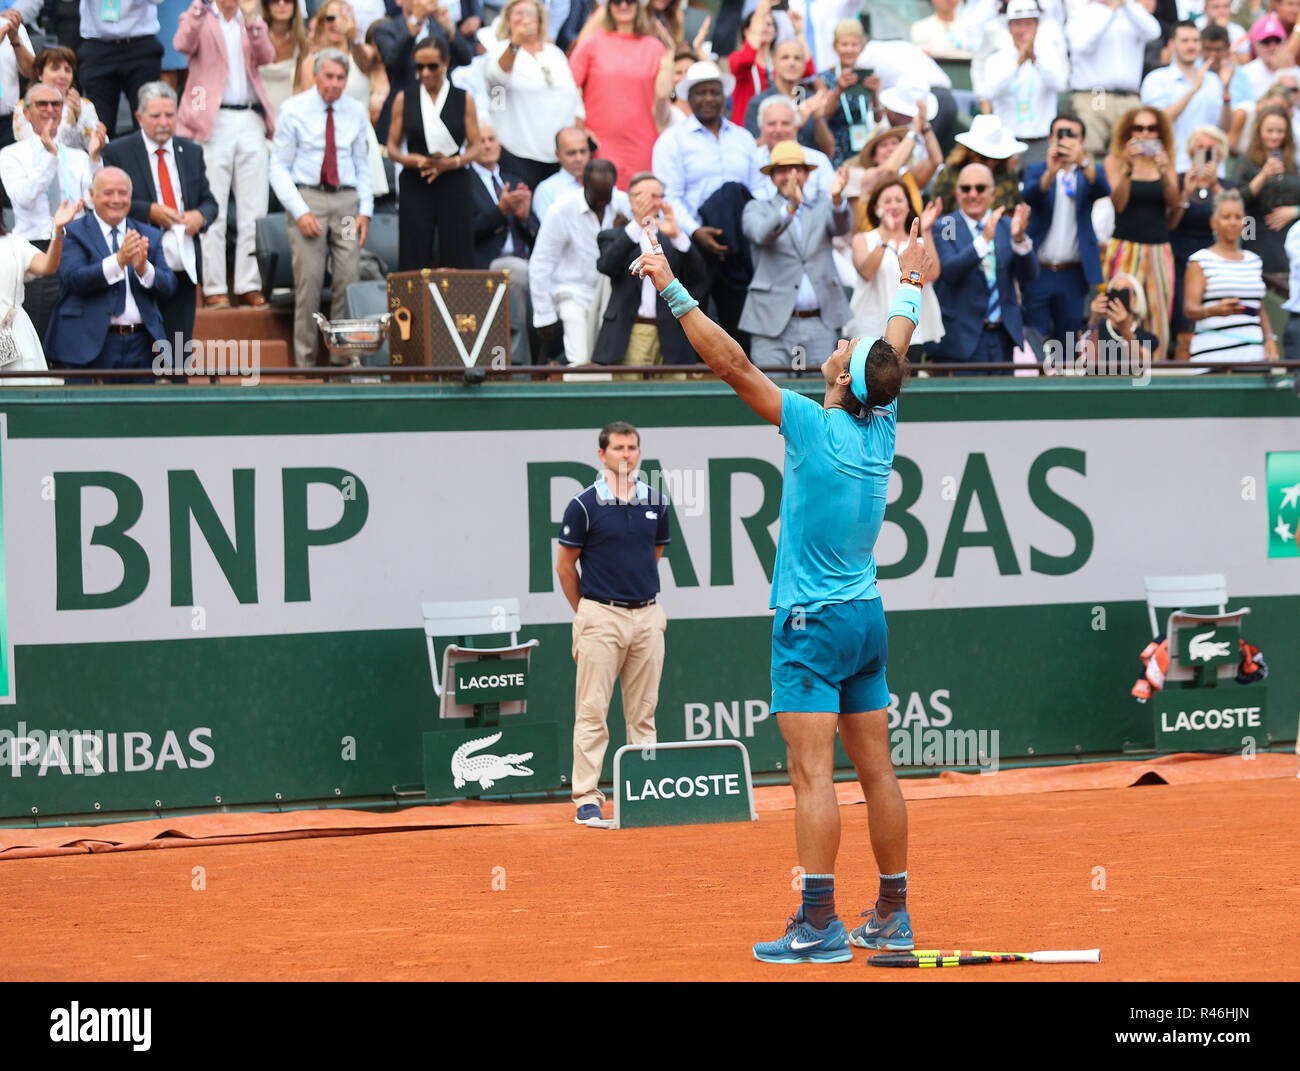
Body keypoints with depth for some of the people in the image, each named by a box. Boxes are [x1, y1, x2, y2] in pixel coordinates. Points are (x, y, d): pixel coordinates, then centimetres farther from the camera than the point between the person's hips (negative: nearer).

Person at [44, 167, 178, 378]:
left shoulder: (149, 236, 15)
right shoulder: (73, 233, 2)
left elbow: (167, 288, 7)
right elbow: (73, 279, -13)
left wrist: (144, 268, -15)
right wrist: (119, 260, -25)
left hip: (141, 345, 4)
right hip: (90, 345, -4)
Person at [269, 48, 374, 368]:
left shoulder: (356, 112, 10)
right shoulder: (294, 111, 0)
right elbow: (279, 167, 0)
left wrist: (365, 210, 3)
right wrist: (300, 211, -10)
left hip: (346, 199, 3)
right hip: (307, 196, -3)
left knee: (348, 279, -4)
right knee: (308, 281, -7)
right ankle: (305, 362, -1)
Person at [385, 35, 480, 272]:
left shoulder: (464, 99, 7)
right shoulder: (404, 99, 9)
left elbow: (475, 148, 5)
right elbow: (392, 147, 9)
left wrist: (452, 162, -14)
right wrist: (408, 159, -12)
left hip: (454, 184, 0)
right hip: (415, 186, 0)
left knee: (456, 259, -5)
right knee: (414, 259, -5)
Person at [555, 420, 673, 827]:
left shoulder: (657, 504, 9)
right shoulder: (584, 504, -4)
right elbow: (565, 565, 3)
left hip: (647, 616, 4)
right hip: (601, 616, -4)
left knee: (643, 713, 7)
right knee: (592, 711, -5)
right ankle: (587, 799, -3)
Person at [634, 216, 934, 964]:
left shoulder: (816, 426, -15)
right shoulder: (881, 424, 2)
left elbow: (732, 363, -16)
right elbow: (898, 349, 21)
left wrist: (675, 292, -11)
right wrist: (913, 284, 37)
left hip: (813, 622, -7)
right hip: (868, 619, 7)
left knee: (813, 774, -10)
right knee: (878, 771, 10)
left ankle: (819, 924, -14)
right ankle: (892, 916, 15)